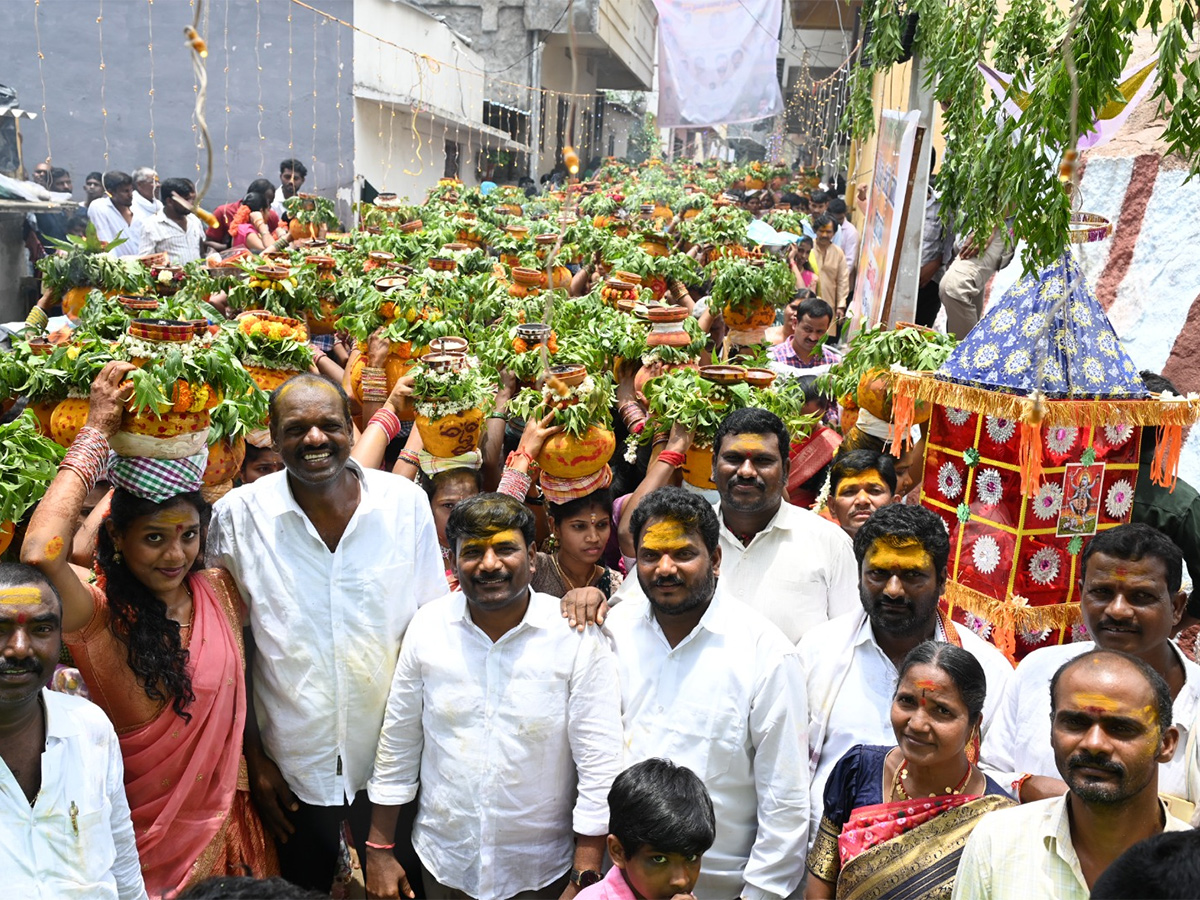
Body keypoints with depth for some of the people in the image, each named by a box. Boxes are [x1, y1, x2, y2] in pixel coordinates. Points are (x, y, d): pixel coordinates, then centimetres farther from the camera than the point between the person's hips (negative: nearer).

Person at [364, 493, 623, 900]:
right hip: (442, 865, 3)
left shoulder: (579, 638, -15)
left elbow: (599, 766, -13)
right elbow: (398, 741, 1)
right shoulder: (428, 626, -7)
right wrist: (380, 849, 4)